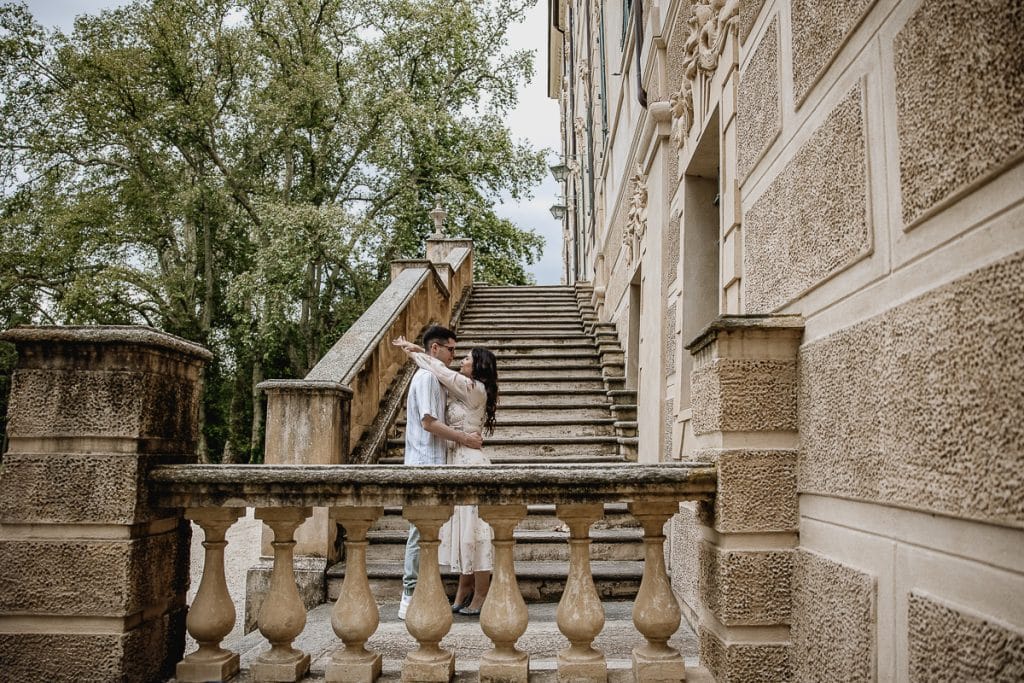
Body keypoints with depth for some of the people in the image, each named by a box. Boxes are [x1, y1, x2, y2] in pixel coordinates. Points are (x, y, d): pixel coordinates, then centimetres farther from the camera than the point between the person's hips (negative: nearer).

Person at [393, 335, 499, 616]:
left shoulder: (474, 389, -11)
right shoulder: (469, 390, 14)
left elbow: (441, 372, -12)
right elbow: (444, 373, 15)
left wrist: (413, 350, 0)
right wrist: (417, 351, 3)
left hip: (470, 463, -10)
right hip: (459, 462, 10)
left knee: (473, 528, -3)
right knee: (461, 527, 12)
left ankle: (480, 596, 5)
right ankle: (465, 590, 21)